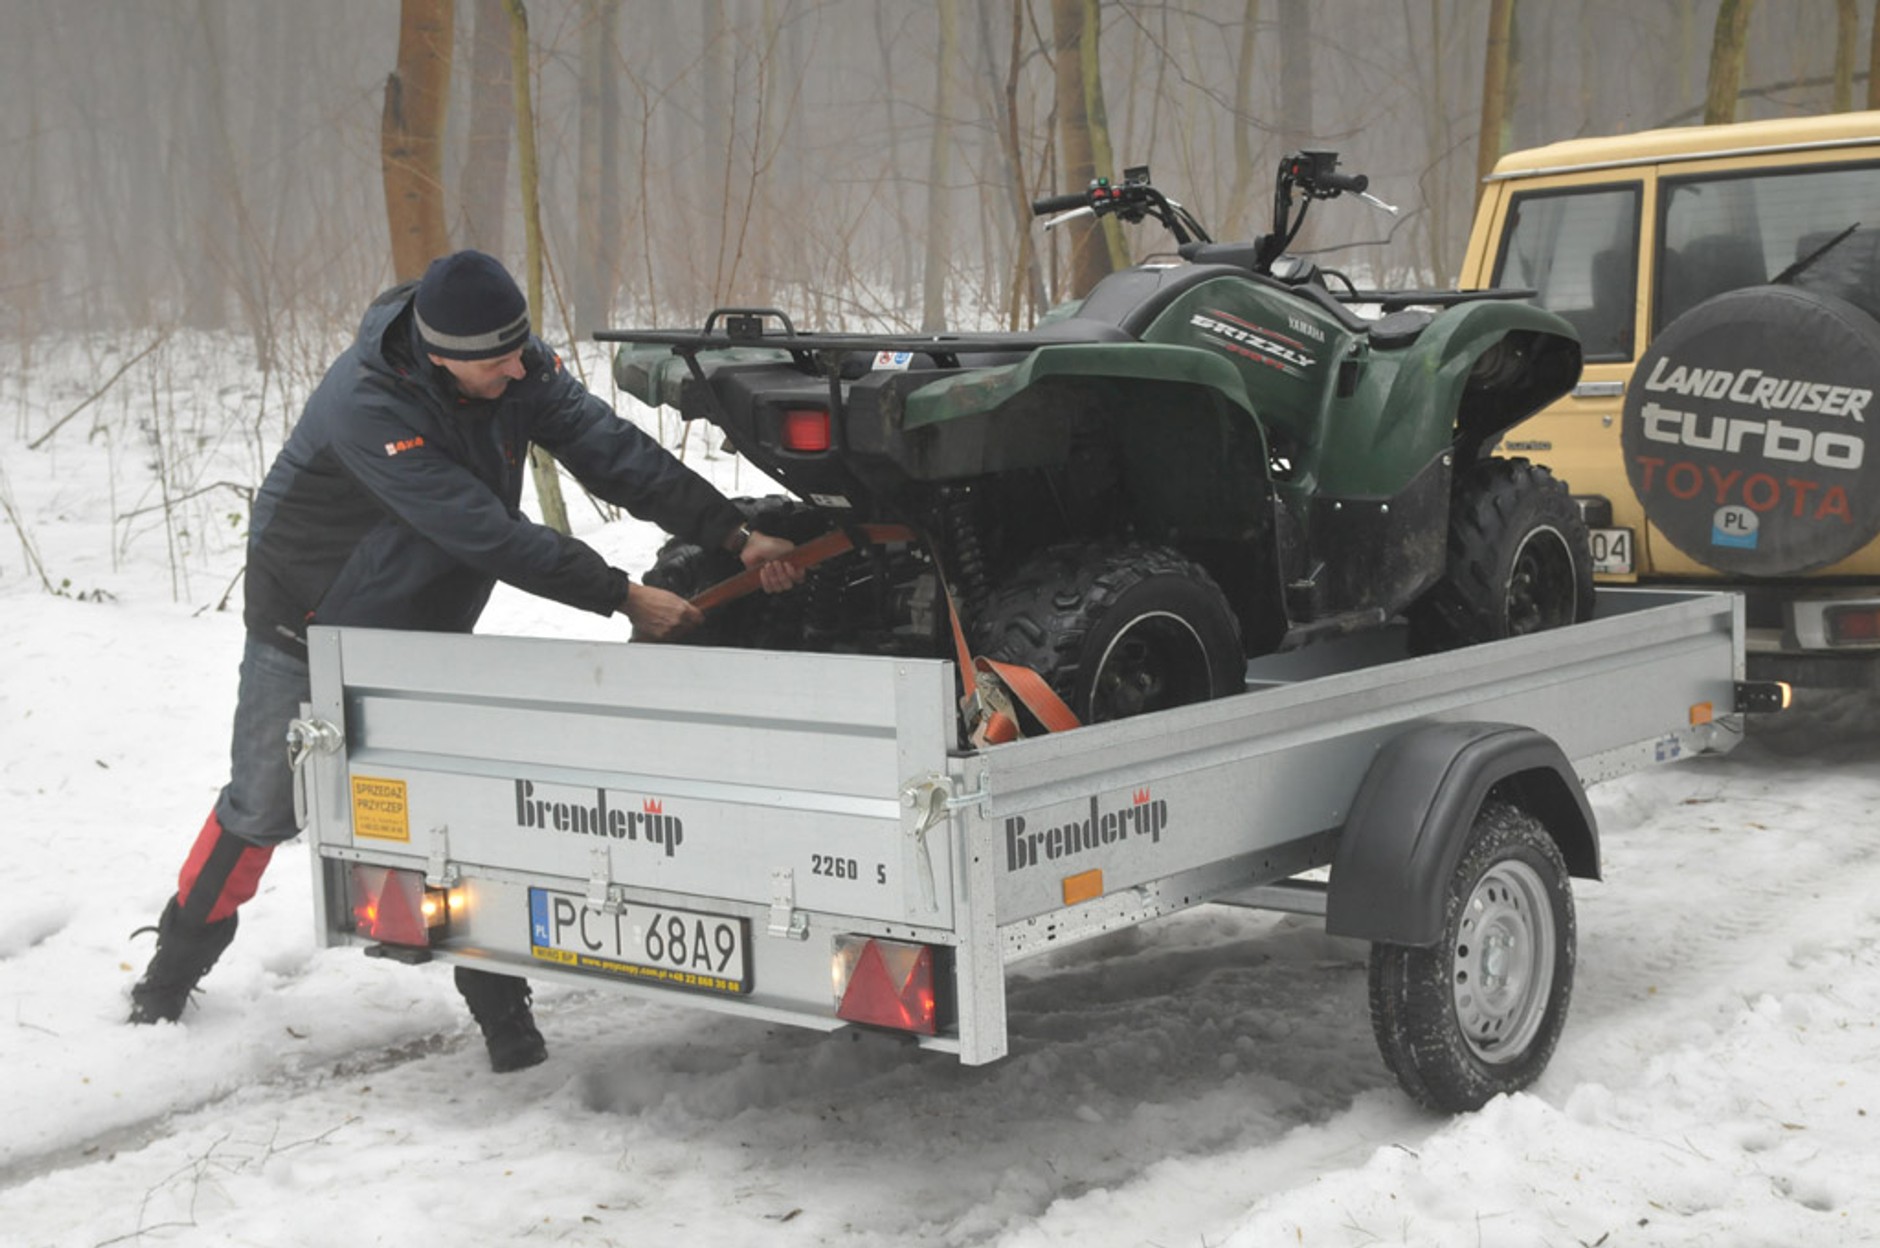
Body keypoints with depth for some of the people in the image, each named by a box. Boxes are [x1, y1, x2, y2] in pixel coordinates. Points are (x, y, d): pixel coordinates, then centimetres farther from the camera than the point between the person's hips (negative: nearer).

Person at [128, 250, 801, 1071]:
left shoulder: (517, 367, -18)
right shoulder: (366, 405, -37)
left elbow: (606, 447, -18)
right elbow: (486, 533, -39)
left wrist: (734, 534, -26)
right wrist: (622, 596, -36)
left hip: (423, 628, 4)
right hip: (307, 626, -4)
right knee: (263, 809, 10)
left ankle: (498, 1001, 7)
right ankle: (179, 957, 33)